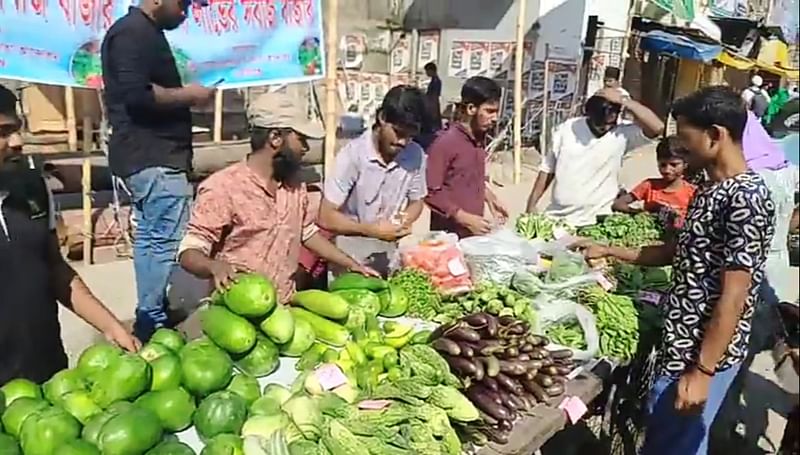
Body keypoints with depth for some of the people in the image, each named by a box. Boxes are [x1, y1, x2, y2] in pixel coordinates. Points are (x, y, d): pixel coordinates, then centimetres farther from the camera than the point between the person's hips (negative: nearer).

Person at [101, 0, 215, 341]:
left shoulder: (145, 33, 20)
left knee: (150, 237, 13)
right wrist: (187, 95, -13)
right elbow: (137, 94, -24)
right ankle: (153, 323, 0)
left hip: (149, 154, 11)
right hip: (154, 156, -11)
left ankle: (149, 318, 21)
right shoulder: (133, 32, -12)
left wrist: (183, 96, 10)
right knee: (167, 239, -8)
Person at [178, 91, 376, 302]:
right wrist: (214, 266, -35)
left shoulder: (294, 184, 10)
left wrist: (351, 264, 19)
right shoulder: (222, 187, -13)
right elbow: (189, 253, -14)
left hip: (285, 306, 6)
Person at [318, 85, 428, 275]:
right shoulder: (353, 154, -20)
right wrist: (372, 230, -22)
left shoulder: (415, 155, -8)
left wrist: (404, 221, -12)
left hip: (390, 257, 4)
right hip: (350, 260, -4)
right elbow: (326, 218, -17)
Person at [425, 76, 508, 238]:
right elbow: (431, 193, -18)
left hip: (475, 232, 7)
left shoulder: (480, 138, 7)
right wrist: (465, 219, -20)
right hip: (449, 235, -7)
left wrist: (490, 198, 7)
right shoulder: (445, 143, -18)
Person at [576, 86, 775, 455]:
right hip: (682, 344, 9)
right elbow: (681, 252, 20)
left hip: (704, 354, -9)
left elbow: (733, 298, -22)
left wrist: (702, 372, -21)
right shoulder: (711, 191, 9)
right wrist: (608, 250, 19)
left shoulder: (746, 199, -21)